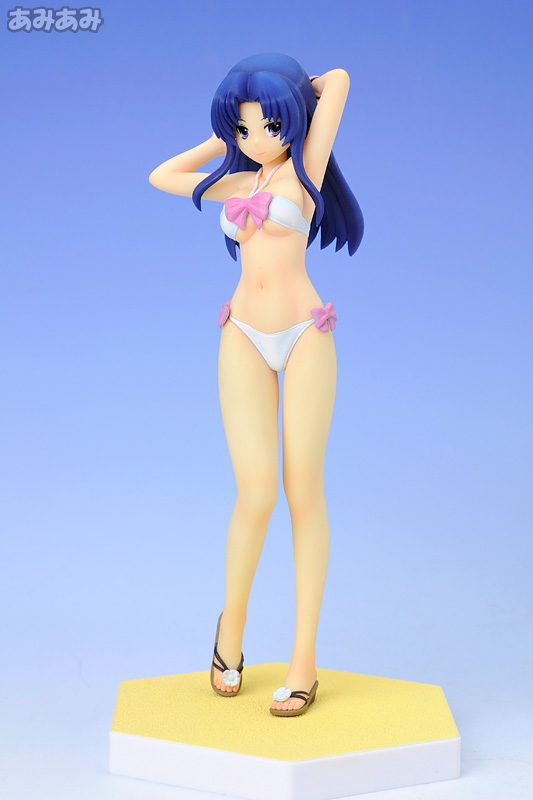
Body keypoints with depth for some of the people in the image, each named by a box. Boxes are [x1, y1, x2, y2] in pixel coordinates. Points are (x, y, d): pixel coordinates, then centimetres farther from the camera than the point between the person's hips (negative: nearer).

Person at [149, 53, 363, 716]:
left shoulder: (305, 167, 3)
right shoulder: (237, 183, 14)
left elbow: (339, 78, 0)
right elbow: (162, 177, 24)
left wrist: (301, 93, 19)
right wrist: (227, 140, 23)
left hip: (306, 338, -2)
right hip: (245, 342, 3)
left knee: (303, 491, -1)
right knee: (256, 493, -8)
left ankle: (304, 658, 5)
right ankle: (232, 624, 17)